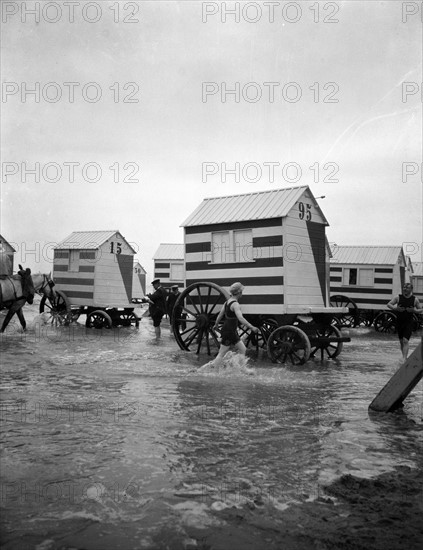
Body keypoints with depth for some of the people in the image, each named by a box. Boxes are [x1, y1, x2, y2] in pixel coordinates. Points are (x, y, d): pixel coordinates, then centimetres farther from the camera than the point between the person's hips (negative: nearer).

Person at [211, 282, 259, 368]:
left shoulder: (227, 302, 9)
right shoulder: (235, 304, -19)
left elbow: (220, 315, 18)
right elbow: (240, 318, -33)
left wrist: (216, 325, 34)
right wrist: (252, 327, -37)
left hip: (232, 332, 10)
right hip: (229, 331, -10)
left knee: (243, 350, 13)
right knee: (222, 354, -4)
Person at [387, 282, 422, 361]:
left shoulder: (415, 299, 0)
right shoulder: (398, 297, 1)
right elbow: (389, 304, 1)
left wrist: (414, 310, -14)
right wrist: (396, 308, -17)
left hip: (408, 323, -2)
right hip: (399, 322, 2)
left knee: (405, 341, -14)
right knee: (401, 341, 11)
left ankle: (404, 359, -16)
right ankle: (404, 357, 29)